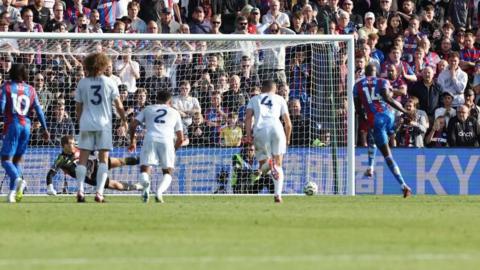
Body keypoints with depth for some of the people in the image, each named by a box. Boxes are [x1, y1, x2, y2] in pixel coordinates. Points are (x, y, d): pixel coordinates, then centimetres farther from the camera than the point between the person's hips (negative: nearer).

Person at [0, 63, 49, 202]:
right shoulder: (30, 89, 10)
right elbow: (39, 110, 8)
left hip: (12, 125, -4)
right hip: (26, 126, 4)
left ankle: (18, 180, -32)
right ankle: (12, 193, 2)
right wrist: (45, 129, 13)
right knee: (17, 160, 13)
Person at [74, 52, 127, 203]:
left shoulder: (82, 83, 4)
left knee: (83, 158, 3)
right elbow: (118, 105, 0)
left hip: (86, 123, 1)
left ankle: (80, 190, -9)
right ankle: (99, 192, -6)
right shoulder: (109, 82, 0)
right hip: (104, 123, -1)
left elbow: (78, 107, 8)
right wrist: (124, 119, 15)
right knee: (103, 159, 3)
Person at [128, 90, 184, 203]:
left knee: (145, 169, 4)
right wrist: (174, 149, 41)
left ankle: (146, 184, -33)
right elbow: (180, 138, 24)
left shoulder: (148, 109, 27)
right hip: (166, 140, 0)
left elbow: (133, 124, 17)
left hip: (150, 139, 0)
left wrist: (132, 141, 31)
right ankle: (159, 191, -19)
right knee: (168, 172, 12)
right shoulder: (175, 113, 28)